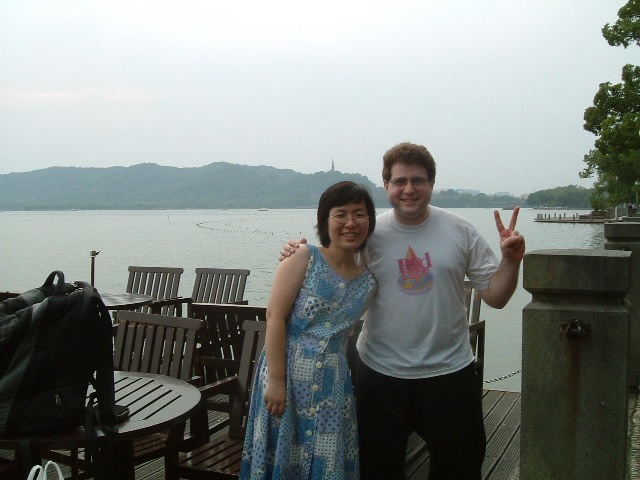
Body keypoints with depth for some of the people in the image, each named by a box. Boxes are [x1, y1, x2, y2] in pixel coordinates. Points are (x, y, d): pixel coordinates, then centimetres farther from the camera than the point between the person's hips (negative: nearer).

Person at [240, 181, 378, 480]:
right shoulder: (304, 259, -7)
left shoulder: (367, 283, 6)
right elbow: (275, 315, -13)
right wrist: (276, 381, -17)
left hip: (331, 386, 4)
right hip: (288, 375, -4)